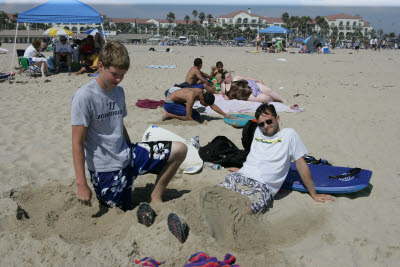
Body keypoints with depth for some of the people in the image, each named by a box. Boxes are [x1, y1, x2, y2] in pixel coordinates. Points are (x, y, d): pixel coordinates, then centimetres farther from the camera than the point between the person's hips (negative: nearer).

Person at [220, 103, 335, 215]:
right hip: (240, 177, 5)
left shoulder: (289, 134, 7)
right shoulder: (258, 131, 22)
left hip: (262, 186, -4)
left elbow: (301, 164, 6)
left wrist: (314, 194, 8)